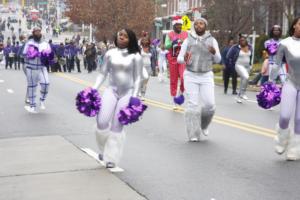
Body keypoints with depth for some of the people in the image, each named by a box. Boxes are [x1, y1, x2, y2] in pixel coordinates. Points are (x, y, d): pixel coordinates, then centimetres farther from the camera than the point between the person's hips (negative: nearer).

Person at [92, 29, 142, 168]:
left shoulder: (135, 56, -2)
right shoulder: (110, 54, 5)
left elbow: (137, 78, 0)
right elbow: (103, 73, 10)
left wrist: (134, 96, -7)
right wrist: (94, 89, 1)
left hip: (127, 92, -2)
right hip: (111, 90, 2)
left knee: (117, 126, -2)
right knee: (102, 122, -13)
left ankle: (111, 158, 11)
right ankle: (104, 149, 15)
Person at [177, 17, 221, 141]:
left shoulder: (212, 40, 2)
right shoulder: (188, 40, 2)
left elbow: (218, 60, 1)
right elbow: (179, 58, 2)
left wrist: (214, 52, -21)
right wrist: (184, 59, -22)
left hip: (206, 76, 1)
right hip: (190, 76, -1)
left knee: (210, 104, -8)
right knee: (192, 105, -5)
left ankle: (203, 124, 22)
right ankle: (193, 134, 1)